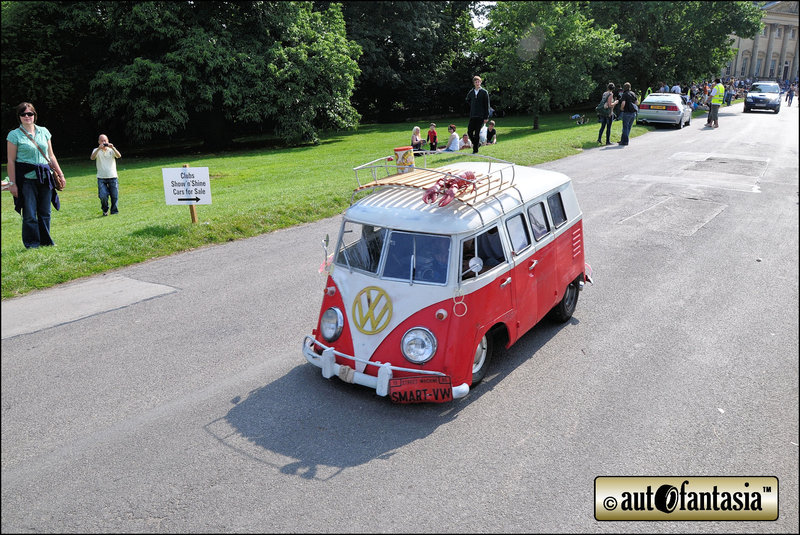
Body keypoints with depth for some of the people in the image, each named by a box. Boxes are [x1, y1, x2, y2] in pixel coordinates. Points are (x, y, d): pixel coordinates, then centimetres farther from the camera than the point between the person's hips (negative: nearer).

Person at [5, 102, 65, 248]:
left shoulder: (44, 132, 11)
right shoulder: (14, 135, -1)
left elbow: (51, 155, 17)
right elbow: (11, 160, -2)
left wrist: (60, 174, 14)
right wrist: (12, 183, -7)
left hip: (45, 177, 4)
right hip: (26, 179, -4)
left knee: (45, 212, 7)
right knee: (29, 214, -2)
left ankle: (46, 241, 18)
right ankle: (32, 243, 9)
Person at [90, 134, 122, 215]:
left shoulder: (112, 150, 7)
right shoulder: (96, 150, 6)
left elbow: (119, 156, -12)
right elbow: (92, 158, -14)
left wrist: (112, 148, -26)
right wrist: (99, 148, -25)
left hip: (113, 177, 1)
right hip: (101, 178, -1)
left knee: (115, 196, 0)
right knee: (103, 196, -14)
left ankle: (114, 211, 19)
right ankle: (105, 210, 11)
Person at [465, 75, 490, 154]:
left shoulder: (484, 92, -2)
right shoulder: (471, 92, 9)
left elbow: (487, 105, -4)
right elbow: (468, 100, 30)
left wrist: (486, 117, -9)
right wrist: (473, 107, 14)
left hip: (481, 116, -4)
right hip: (472, 116, 4)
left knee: (477, 133, -4)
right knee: (469, 132, -1)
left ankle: (475, 149, 3)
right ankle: (477, 144, 21)